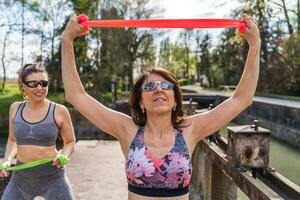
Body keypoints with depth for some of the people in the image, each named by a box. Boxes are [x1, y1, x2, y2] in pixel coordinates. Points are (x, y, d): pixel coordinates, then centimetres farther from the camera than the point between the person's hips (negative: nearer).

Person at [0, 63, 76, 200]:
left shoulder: (59, 111, -8)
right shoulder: (16, 108, 3)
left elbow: (70, 142, 3)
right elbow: (13, 140, 16)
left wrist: (63, 156, -18)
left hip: (52, 176, -3)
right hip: (21, 176, 4)